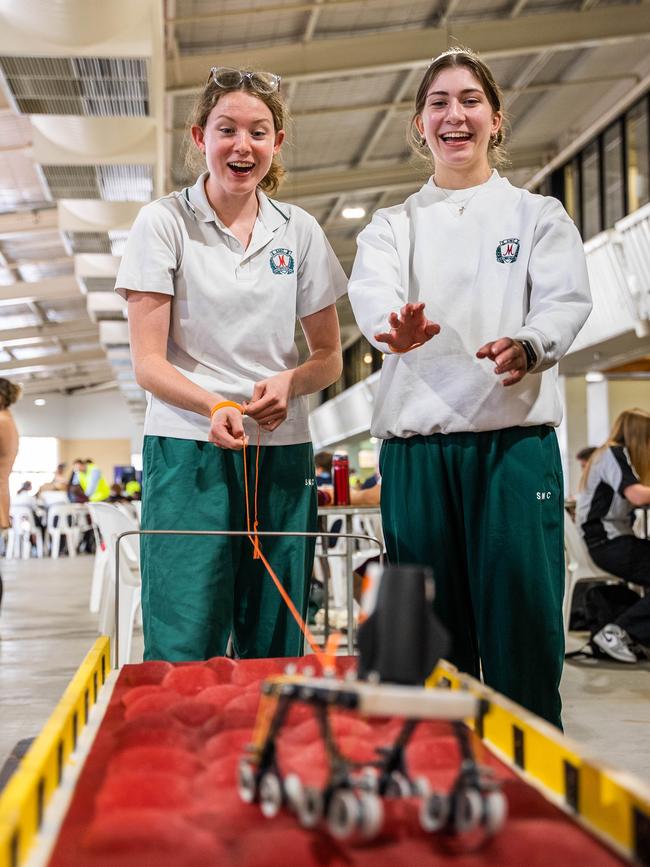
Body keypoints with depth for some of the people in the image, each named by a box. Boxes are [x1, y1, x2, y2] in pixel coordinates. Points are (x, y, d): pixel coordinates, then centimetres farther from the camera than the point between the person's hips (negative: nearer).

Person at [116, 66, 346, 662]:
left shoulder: (300, 232, 10)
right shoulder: (164, 223, 1)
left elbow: (330, 357, 14)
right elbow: (148, 361, -4)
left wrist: (289, 381, -9)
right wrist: (215, 406, -23)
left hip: (282, 454, 3)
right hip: (188, 451, -3)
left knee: (274, 653, 7)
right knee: (182, 651, -6)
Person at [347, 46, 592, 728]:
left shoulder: (538, 215, 13)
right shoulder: (392, 225, 16)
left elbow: (565, 302, -2)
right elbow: (371, 294, -5)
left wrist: (528, 347, -26)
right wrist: (397, 328, -30)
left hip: (516, 437, -1)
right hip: (416, 443, 2)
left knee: (522, 619, -4)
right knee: (433, 633, 6)